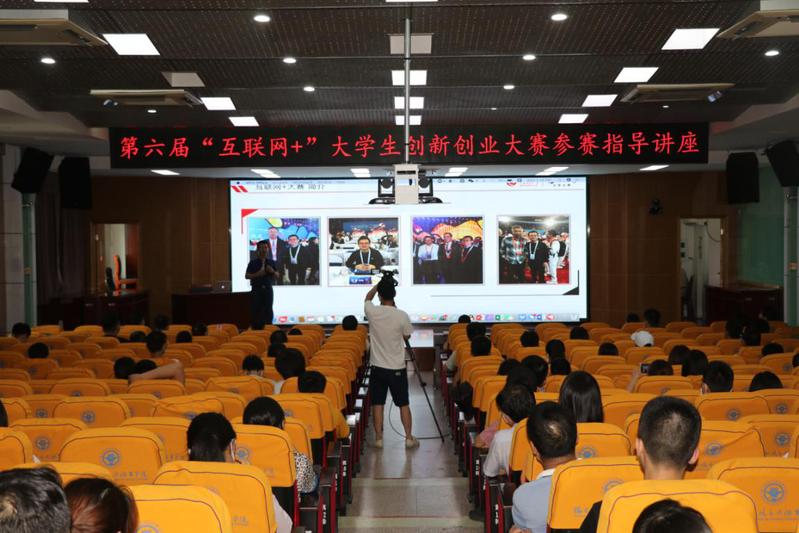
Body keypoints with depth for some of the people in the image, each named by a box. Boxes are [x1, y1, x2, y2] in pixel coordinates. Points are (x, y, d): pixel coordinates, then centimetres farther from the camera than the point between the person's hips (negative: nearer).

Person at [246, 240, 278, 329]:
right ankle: (255, 329, 3)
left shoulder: (272, 262, 10)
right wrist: (257, 274, -15)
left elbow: (277, 276, 13)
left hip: (268, 289, 2)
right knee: (255, 311, -3)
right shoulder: (253, 263, 2)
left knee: (268, 311, 2)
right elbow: (247, 276, 1)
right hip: (256, 289, -2)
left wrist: (272, 272, -9)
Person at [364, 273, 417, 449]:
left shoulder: (372, 312, -11)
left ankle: (378, 438, 13)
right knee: (404, 404, 11)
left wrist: (379, 284, 17)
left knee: (377, 403, 10)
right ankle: (409, 438, 15)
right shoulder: (402, 316, -15)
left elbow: (367, 297, 13)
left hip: (378, 367, 1)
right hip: (397, 368, -1)